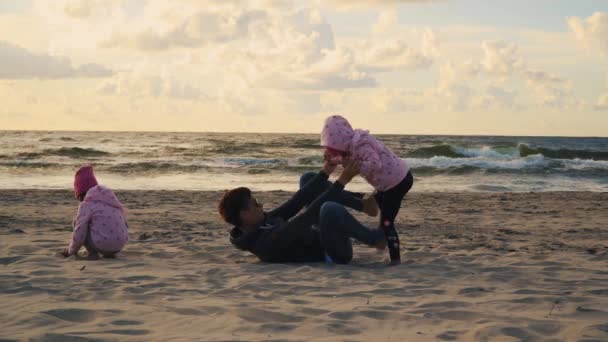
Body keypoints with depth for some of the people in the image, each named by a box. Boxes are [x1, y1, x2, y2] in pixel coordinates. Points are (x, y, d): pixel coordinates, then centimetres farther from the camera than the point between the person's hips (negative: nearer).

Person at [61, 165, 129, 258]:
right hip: (119, 246, 6)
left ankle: (93, 253, 3)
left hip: (102, 244, -6)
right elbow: (125, 226, 22)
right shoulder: (112, 199, 17)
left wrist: (71, 251, 14)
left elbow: (79, 233, -5)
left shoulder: (86, 205, -3)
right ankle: (109, 253, 14)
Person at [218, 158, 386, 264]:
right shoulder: (267, 243, -30)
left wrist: (324, 173, -4)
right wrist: (342, 180, -32)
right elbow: (308, 217, -32)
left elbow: (294, 204, 0)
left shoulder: (257, 224, 0)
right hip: (335, 253, -10)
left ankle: (362, 204, 5)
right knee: (330, 209, -44)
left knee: (307, 178, 9)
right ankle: (375, 238, -16)